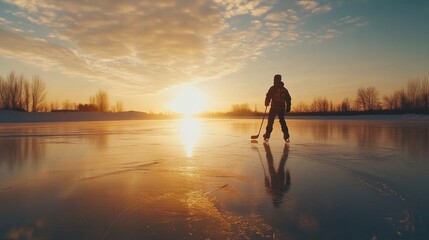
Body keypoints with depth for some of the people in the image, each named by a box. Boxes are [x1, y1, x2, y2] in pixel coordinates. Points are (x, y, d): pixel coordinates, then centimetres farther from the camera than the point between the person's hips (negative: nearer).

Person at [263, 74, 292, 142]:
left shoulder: (273, 88, -1)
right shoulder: (284, 89, 14)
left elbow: (268, 96, -5)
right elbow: (288, 99, 14)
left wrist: (266, 103, 12)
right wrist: (288, 107, 17)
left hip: (274, 107, -4)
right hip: (282, 108, 4)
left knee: (270, 122, 3)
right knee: (282, 122, 13)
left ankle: (267, 136, -1)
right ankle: (286, 136, 7)